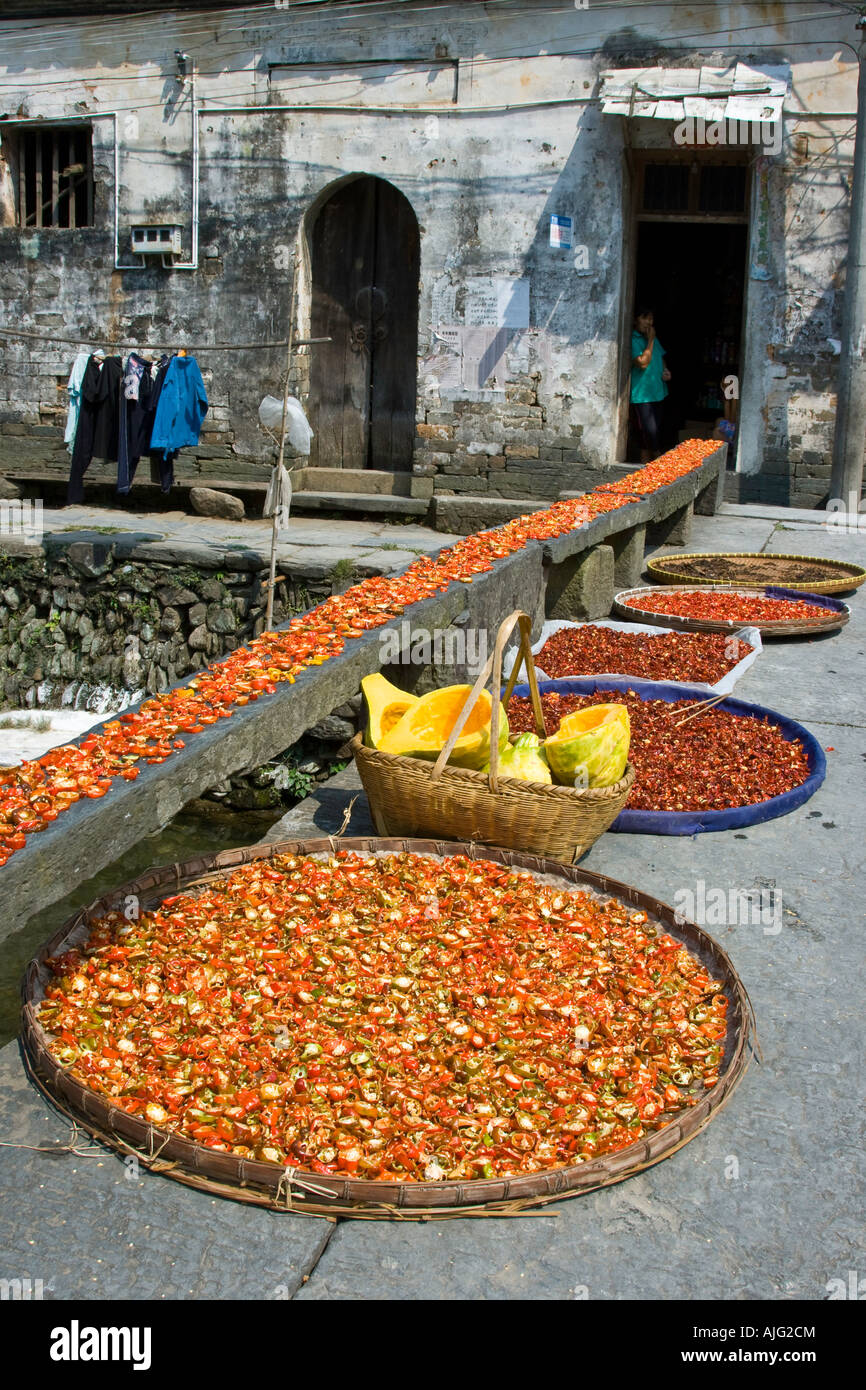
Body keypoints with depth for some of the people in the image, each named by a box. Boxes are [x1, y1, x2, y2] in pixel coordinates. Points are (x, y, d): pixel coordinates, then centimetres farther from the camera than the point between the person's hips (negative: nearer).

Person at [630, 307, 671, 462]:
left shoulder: (653, 338, 13)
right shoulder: (633, 340, -12)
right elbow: (643, 363, -22)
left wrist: (666, 371, 7)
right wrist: (650, 341, -17)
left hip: (658, 393, 8)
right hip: (642, 396, -8)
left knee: (655, 432, 11)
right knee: (649, 432, -10)